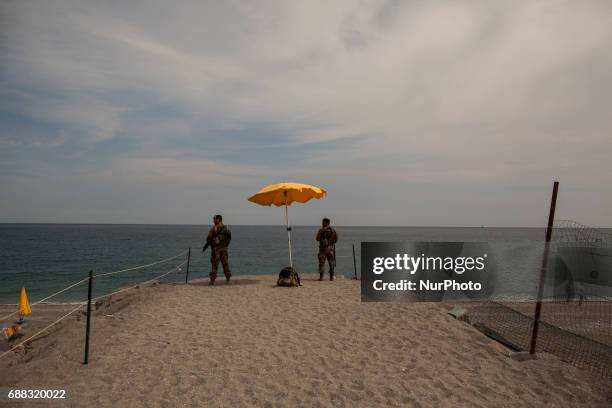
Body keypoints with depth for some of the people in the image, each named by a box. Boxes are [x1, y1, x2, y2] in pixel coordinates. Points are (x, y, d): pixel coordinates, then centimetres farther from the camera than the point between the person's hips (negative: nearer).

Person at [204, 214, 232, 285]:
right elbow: (229, 238, 11)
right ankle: (228, 279, 14)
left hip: (215, 248, -4)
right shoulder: (226, 228, 7)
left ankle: (212, 280, -1)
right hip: (224, 248, 4)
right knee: (225, 264, 11)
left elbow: (208, 238, -8)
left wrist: (205, 246, 5)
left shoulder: (214, 228, -9)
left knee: (214, 265, 0)